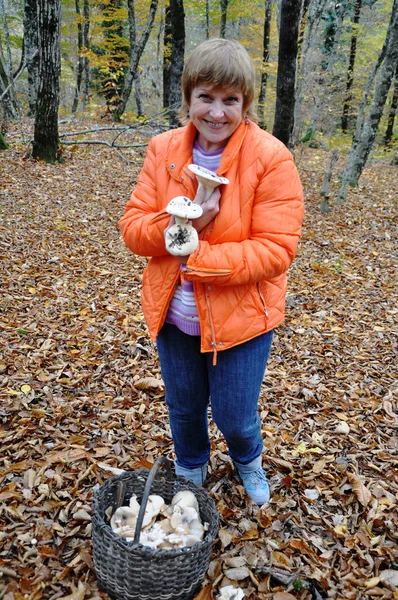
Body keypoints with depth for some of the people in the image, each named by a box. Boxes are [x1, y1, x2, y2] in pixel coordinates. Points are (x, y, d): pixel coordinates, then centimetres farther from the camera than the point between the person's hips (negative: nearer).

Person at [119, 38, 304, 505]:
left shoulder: (270, 158, -17)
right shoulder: (163, 149, -5)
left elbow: (276, 250, -20)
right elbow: (133, 227, -6)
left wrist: (199, 257, -28)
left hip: (240, 317, -3)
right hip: (173, 315, 4)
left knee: (235, 417, 12)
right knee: (183, 408, 23)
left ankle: (248, 462, 51)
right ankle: (190, 472, 55)